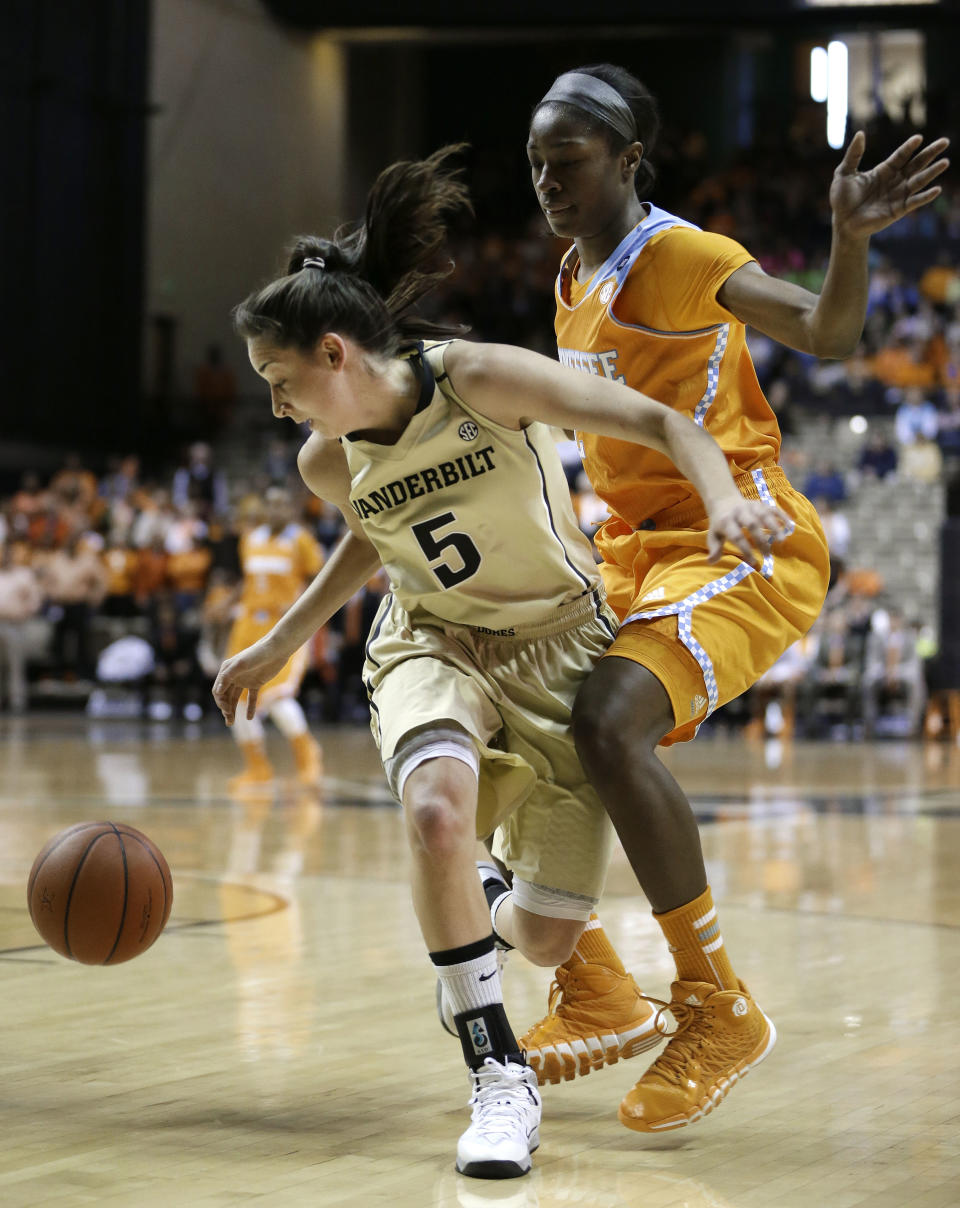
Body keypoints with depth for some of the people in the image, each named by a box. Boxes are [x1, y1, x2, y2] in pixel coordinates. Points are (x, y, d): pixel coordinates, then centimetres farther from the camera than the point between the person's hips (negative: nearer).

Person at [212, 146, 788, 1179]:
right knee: (437, 814, -35)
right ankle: (498, 1074, -20)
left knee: (545, 938, -3)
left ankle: (484, 915, 39)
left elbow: (655, 422, -21)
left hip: (560, 645, -2)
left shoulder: (479, 378, -23)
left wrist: (725, 500, -40)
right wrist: (277, 646, 19)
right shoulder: (328, 463, -7)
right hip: (435, 645, 2)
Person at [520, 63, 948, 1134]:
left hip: (741, 545, -9)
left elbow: (827, 333, -23)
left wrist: (851, 235, -40)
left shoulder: (678, 256, -13)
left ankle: (718, 1010, -20)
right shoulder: (574, 282, 13)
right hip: (635, 555, 9)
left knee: (610, 722, -31)